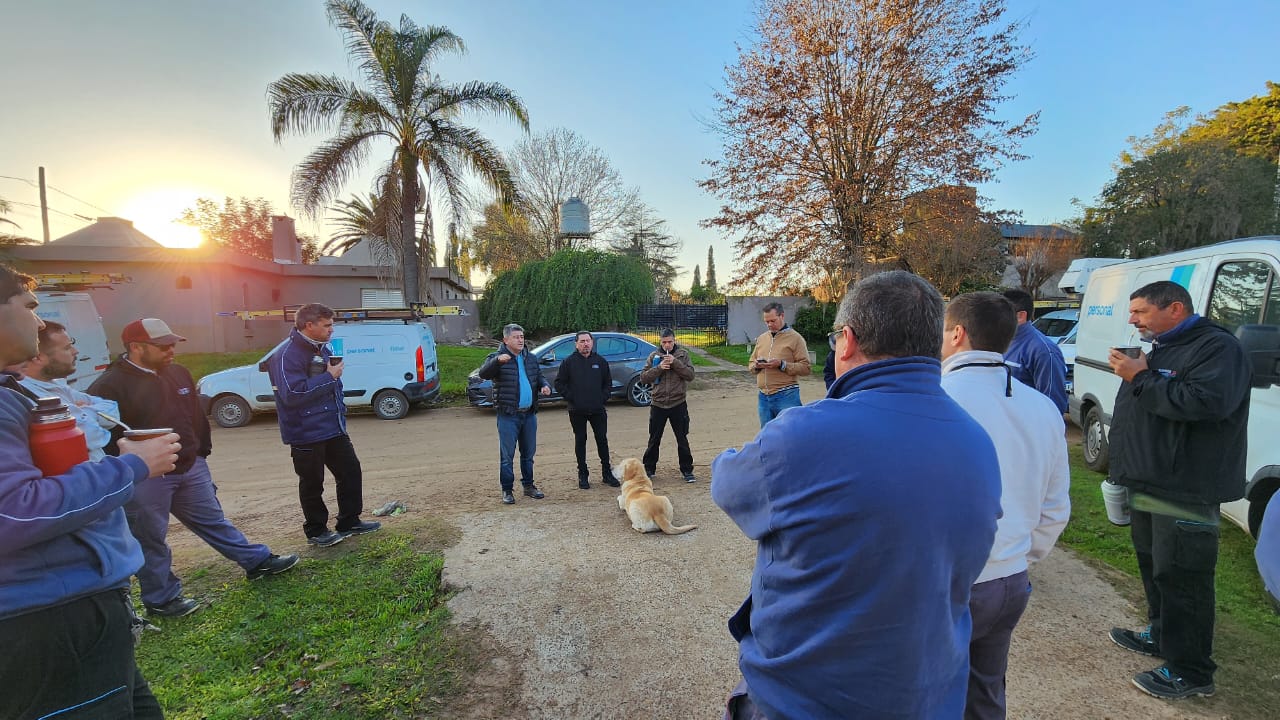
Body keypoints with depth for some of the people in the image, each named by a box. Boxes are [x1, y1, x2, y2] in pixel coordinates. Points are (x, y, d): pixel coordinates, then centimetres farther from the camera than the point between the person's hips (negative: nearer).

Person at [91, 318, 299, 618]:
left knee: (213, 521, 18)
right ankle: (162, 599, 25)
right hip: (144, 479, -6)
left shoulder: (178, 373, 8)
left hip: (191, 468, 6)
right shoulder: (109, 387, -14)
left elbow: (197, 416, 16)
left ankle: (258, 561, 25)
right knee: (151, 541, 10)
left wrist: (202, 452, 16)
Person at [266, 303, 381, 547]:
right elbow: (292, 394, -28)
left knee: (351, 472, 12)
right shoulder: (287, 355, -18)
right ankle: (316, 531, 23)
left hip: (334, 428, 8)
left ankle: (349, 522, 25)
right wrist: (329, 377, -23)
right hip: (306, 434, -8)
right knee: (312, 484, 6)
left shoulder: (323, 349, 10)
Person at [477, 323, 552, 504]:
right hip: (508, 415, -5)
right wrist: (497, 360, -44)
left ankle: (528, 485, 29)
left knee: (528, 453, 15)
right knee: (507, 455, 2)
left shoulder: (531, 358, 10)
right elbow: (483, 373, -25)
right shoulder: (497, 357, -8)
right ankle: (507, 490, 14)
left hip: (529, 414, 6)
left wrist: (544, 386, -4)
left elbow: (539, 377, 19)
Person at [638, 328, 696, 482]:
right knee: (654, 440, 11)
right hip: (658, 404, 1)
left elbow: (690, 375, -8)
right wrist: (659, 368, -16)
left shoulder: (683, 354, 1)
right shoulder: (654, 356, 3)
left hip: (678, 404, -1)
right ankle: (649, 469, 24)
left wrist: (675, 363, -19)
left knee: (682, 439, 7)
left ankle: (687, 470, 19)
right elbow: (643, 377, -3)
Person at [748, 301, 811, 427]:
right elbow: (751, 363, 19)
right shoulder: (761, 338, 14)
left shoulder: (795, 338, -4)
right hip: (763, 397, 6)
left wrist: (781, 364, -19)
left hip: (786, 396, -6)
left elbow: (805, 368, -9)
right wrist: (756, 365, -4)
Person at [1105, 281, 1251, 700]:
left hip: (1185, 492, -10)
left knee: (1180, 579, -3)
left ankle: (1190, 673, 8)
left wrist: (1141, 378, -21)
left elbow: (1207, 402, -28)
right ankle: (1161, 635, 36)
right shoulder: (1161, 350, 18)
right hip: (1148, 484, 10)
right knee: (1153, 567, 20)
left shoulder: (1217, 347, -12)